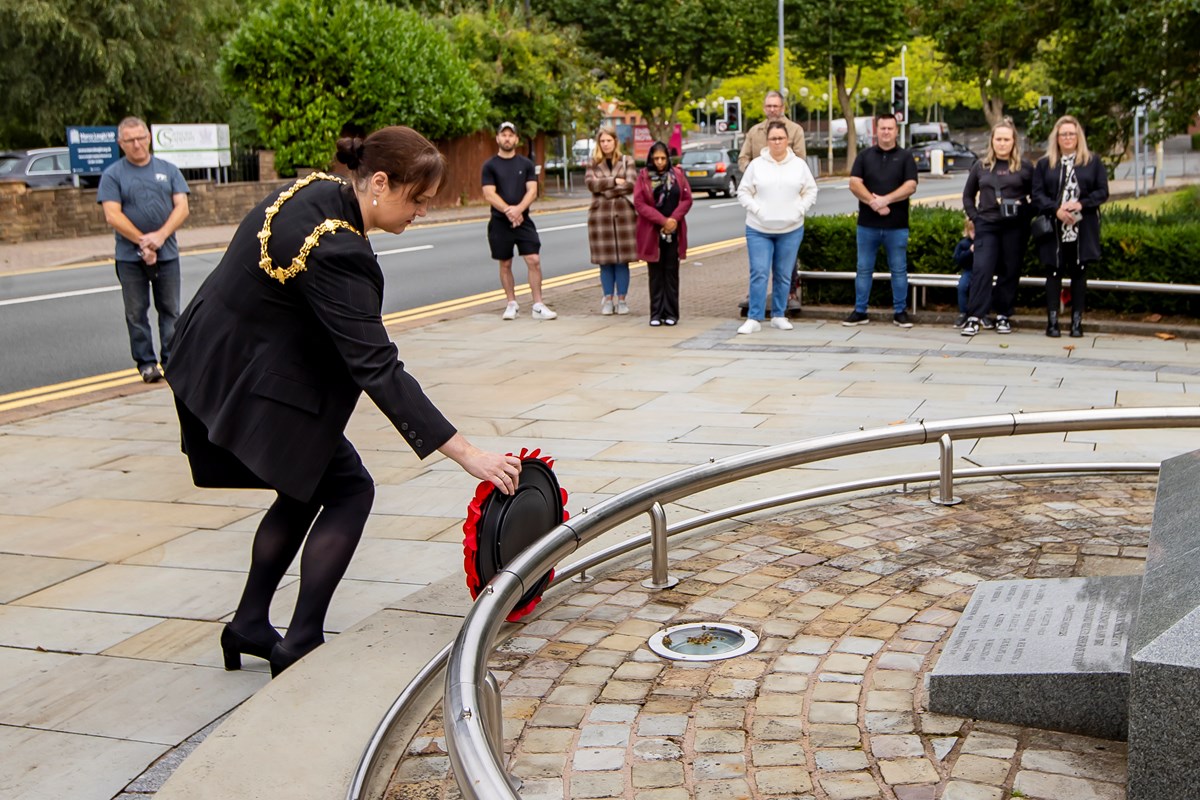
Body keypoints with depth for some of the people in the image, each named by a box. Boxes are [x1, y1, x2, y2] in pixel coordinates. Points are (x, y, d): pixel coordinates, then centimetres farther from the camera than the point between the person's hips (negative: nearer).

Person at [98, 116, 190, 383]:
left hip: (167, 254, 1)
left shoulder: (169, 170, 8)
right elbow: (112, 215, -8)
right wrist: (142, 241, -17)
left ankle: (172, 361, 10)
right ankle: (146, 363, 9)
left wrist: (160, 236, -15)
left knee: (170, 310, 4)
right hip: (130, 257, -1)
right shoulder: (113, 174, 1)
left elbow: (182, 208, 0)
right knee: (136, 313, 3)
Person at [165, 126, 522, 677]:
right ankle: (301, 644, 3)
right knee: (348, 490, -1)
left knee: (305, 489, 18)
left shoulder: (319, 191, -2)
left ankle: (249, 627, 26)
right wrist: (466, 454, -34)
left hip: (214, 363, 9)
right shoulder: (333, 249, -30)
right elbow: (377, 368, -33)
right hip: (249, 385, -9)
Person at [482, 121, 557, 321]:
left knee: (534, 261, -7)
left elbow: (532, 191, -3)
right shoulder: (490, 166, 0)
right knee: (505, 265, 7)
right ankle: (512, 304, 18)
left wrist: (518, 209, -20)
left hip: (523, 220, 1)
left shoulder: (526, 164, 6)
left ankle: (538, 306, -4)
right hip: (500, 223, -1)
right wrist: (508, 211, -21)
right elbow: (489, 194, -9)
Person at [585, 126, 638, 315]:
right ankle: (608, 299, 9)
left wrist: (607, 190, -9)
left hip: (624, 213, -1)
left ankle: (621, 299, 6)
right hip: (600, 214, 1)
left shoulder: (627, 161, 8)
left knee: (622, 259, -1)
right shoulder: (593, 163, 10)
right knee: (605, 260, 1)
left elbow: (631, 184, -7)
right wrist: (615, 181, -12)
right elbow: (591, 183, -7)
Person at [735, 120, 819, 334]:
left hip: (791, 230, 2)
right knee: (759, 273, -7)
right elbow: (743, 192, 3)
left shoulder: (799, 165, 5)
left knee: (784, 275, 7)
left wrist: (799, 210, -5)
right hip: (758, 230, -1)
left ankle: (779, 316, 18)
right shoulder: (756, 165, 1)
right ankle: (754, 319, -4)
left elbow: (811, 191, 9)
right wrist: (756, 210, -10)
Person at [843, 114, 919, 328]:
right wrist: (873, 202, -16)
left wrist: (885, 200, -17)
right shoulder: (864, 156, 8)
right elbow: (854, 184, -3)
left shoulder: (905, 157, 4)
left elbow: (911, 186, -7)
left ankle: (900, 312, 11)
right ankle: (860, 312, 13)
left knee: (899, 270, 4)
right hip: (867, 224, 1)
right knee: (863, 269, 6)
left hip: (897, 225, -1)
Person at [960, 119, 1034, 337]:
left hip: (1015, 227, -1)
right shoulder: (981, 166, 9)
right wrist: (974, 216, 8)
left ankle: (1003, 316, 14)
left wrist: (1027, 215, -2)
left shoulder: (1025, 167, 2)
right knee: (982, 269, -10)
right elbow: (968, 195, 18)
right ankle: (975, 317, -12)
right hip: (986, 225, 1)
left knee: (1010, 272, 4)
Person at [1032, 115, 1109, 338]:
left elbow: (1102, 192, 4)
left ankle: (1077, 321, 7)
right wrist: (1056, 209, -15)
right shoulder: (1044, 164, 9)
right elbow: (1037, 195, 2)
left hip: (1083, 228, 0)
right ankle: (1052, 321, 4)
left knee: (1079, 273, 3)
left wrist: (1081, 204, -12)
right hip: (1054, 228, 0)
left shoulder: (1092, 163, 8)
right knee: (1054, 272, 0)